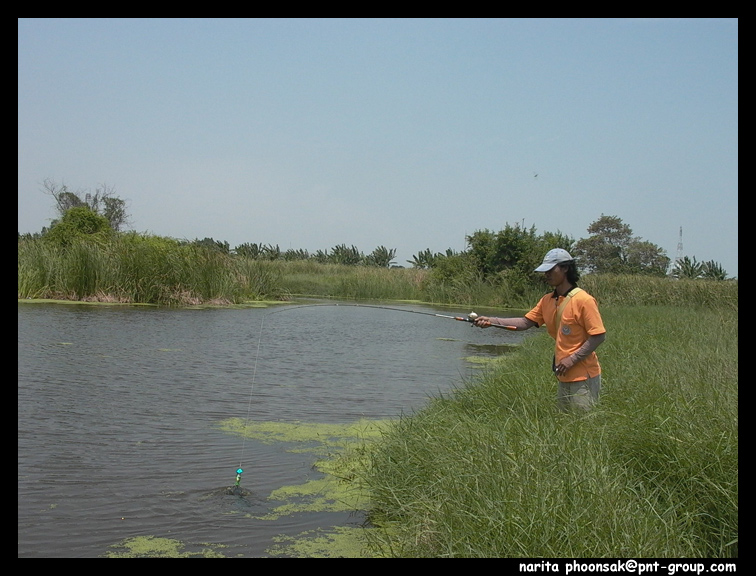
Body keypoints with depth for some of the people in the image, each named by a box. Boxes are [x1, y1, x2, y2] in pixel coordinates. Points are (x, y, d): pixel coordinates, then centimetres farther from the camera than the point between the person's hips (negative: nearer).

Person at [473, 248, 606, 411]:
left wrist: (572, 359, -20)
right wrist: (492, 321, -6)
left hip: (583, 377, -8)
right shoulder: (547, 301, 8)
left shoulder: (584, 300, -15)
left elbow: (599, 335, -16)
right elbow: (526, 322, 5)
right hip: (563, 376, 8)